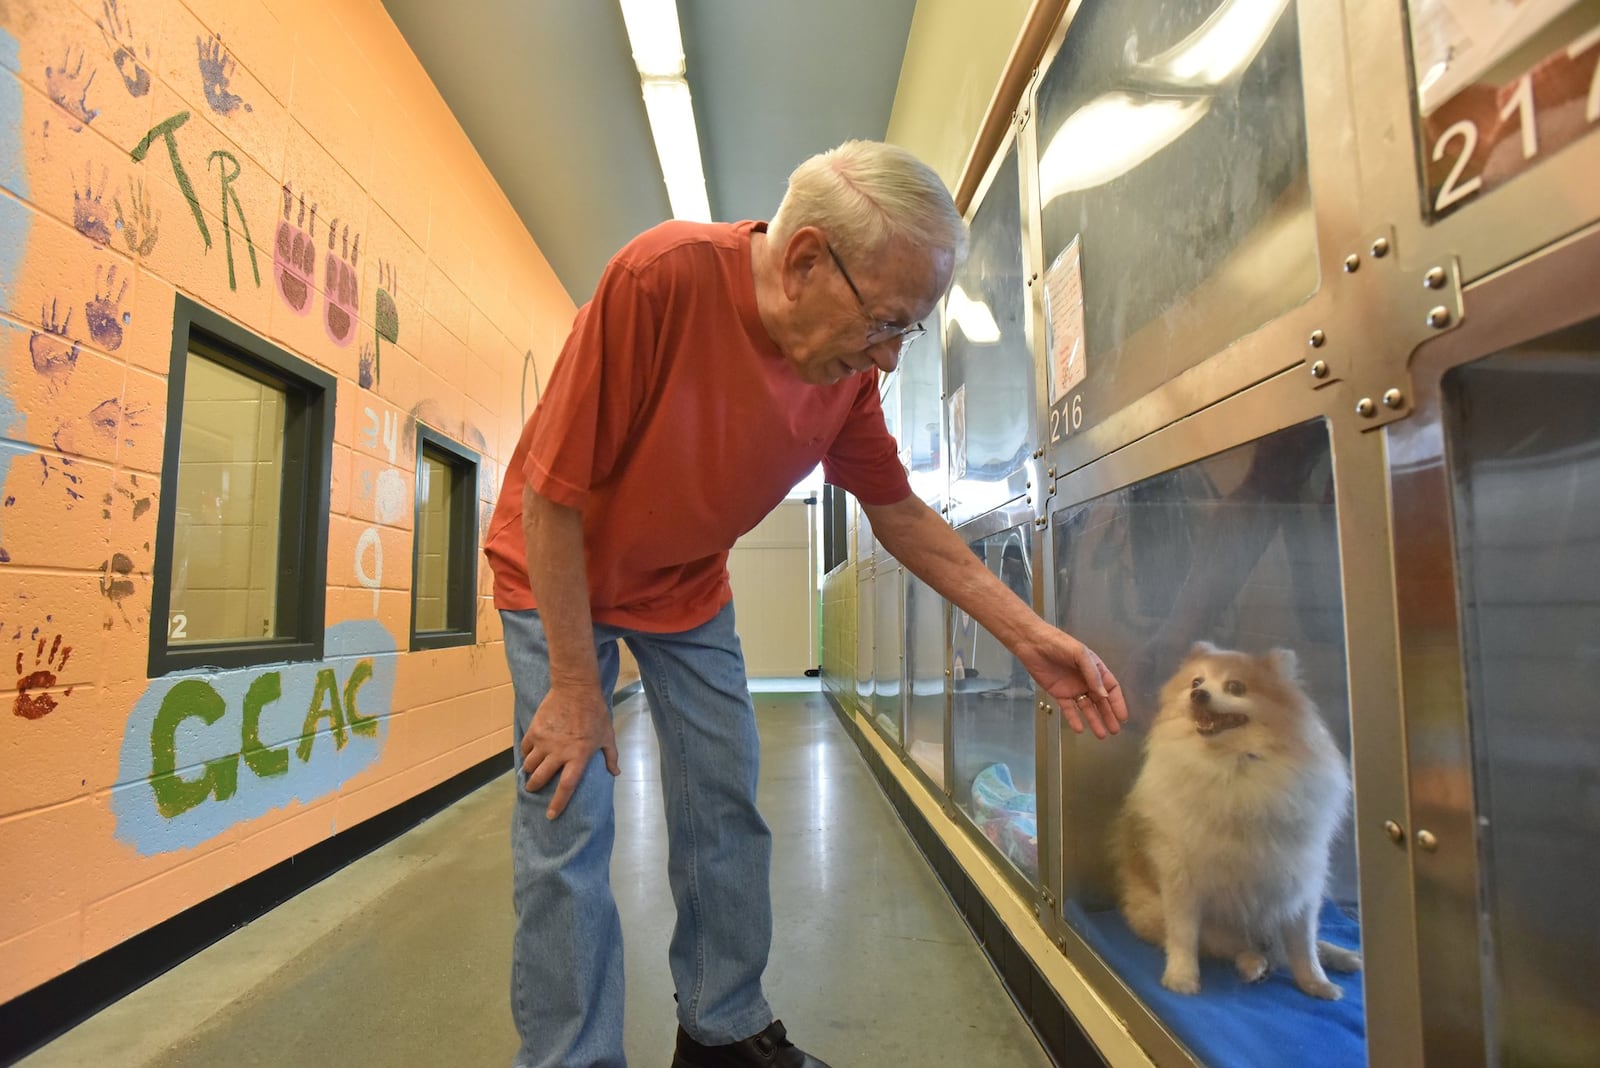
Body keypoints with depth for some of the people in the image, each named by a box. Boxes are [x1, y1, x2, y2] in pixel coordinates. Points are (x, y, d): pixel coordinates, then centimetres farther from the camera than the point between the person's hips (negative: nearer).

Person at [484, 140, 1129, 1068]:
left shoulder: (850, 369, -16)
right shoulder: (659, 277, -33)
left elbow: (900, 514, -3)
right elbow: (550, 497, -26)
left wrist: (1030, 635, -8)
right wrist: (575, 688, -20)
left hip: (689, 587, 4)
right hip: (560, 574, -4)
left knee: (725, 810, 7)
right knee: (568, 828, -4)